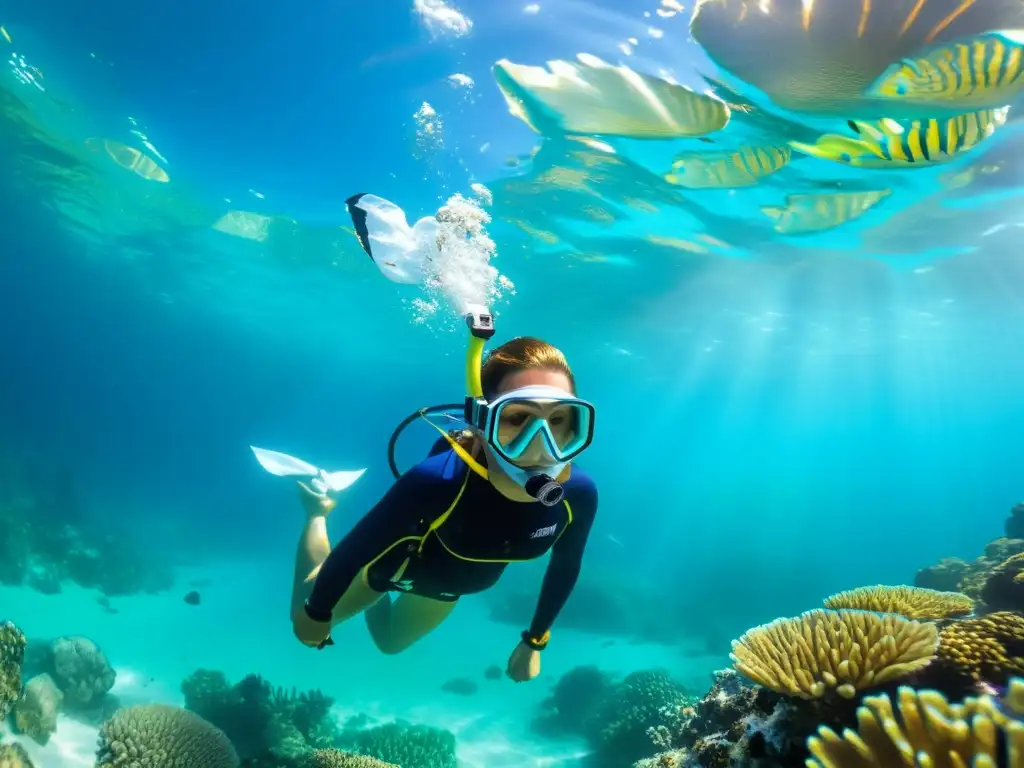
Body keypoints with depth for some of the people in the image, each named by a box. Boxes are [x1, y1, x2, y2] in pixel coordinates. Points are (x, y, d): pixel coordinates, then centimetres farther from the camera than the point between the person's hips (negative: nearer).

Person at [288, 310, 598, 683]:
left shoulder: (578, 494, -33)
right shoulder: (437, 481, -47)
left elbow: (565, 566, -10)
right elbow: (351, 552, -30)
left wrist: (535, 641, 3)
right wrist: (316, 614, -13)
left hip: (450, 583, 5)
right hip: (394, 562, -4)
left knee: (389, 642, 35)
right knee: (306, 618, 24)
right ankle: (319, 510, 39)